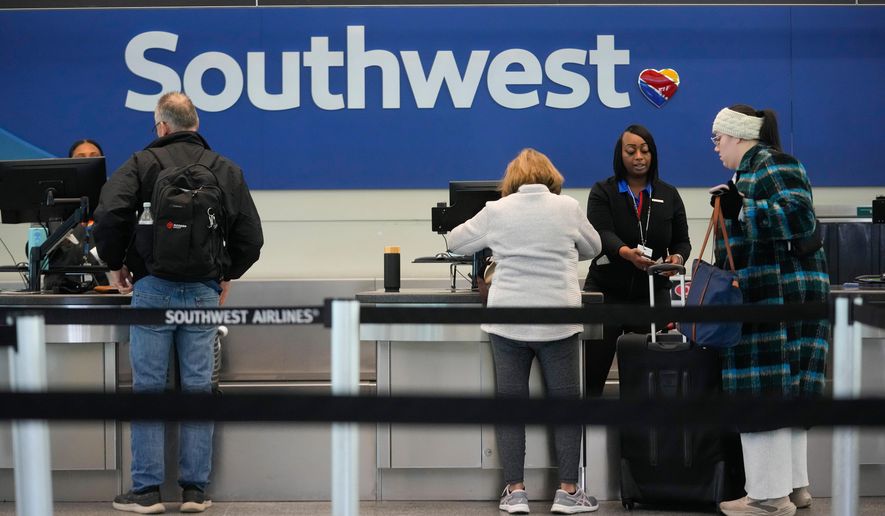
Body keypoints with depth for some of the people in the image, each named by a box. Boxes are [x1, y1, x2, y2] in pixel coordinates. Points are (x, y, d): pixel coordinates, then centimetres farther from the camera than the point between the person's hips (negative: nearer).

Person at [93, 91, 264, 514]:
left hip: (153, 289, -2)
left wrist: (115, 264, 1)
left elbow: (109, 216, -15)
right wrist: (228, 274, 17)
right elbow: (251, 236, 3)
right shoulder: (225, 170, 7)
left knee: (148, 388, 3)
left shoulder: (142, 163, -2)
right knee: (198, 389, 6)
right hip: (204, 291, 2)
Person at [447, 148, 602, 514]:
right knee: (565, 403, 8)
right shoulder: (568, 208, 1)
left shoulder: (496, 211, 1)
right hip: (558, 321, 0)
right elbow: (592, 248, 18)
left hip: (507, 321, 0)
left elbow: (456, 243, 14)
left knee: (510, 403, 7)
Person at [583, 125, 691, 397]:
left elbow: (682, 241, 9)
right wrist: (626, 252, -38)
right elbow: (602, 234, -16)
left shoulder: (669, 195, 9)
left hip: (653, 293, 2)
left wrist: (677, 257, -16)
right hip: (606, 292, -2)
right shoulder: (603, 192, -1)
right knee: (592, 374, -4)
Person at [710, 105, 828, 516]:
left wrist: (741, 210, -25)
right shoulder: (751, 169, 20)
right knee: (784, 390, 11)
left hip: (779, 294, -11)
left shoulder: (772, 165, -11)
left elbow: (799, 217, -23)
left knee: (764, 389, -9)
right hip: (770, 295, 11)